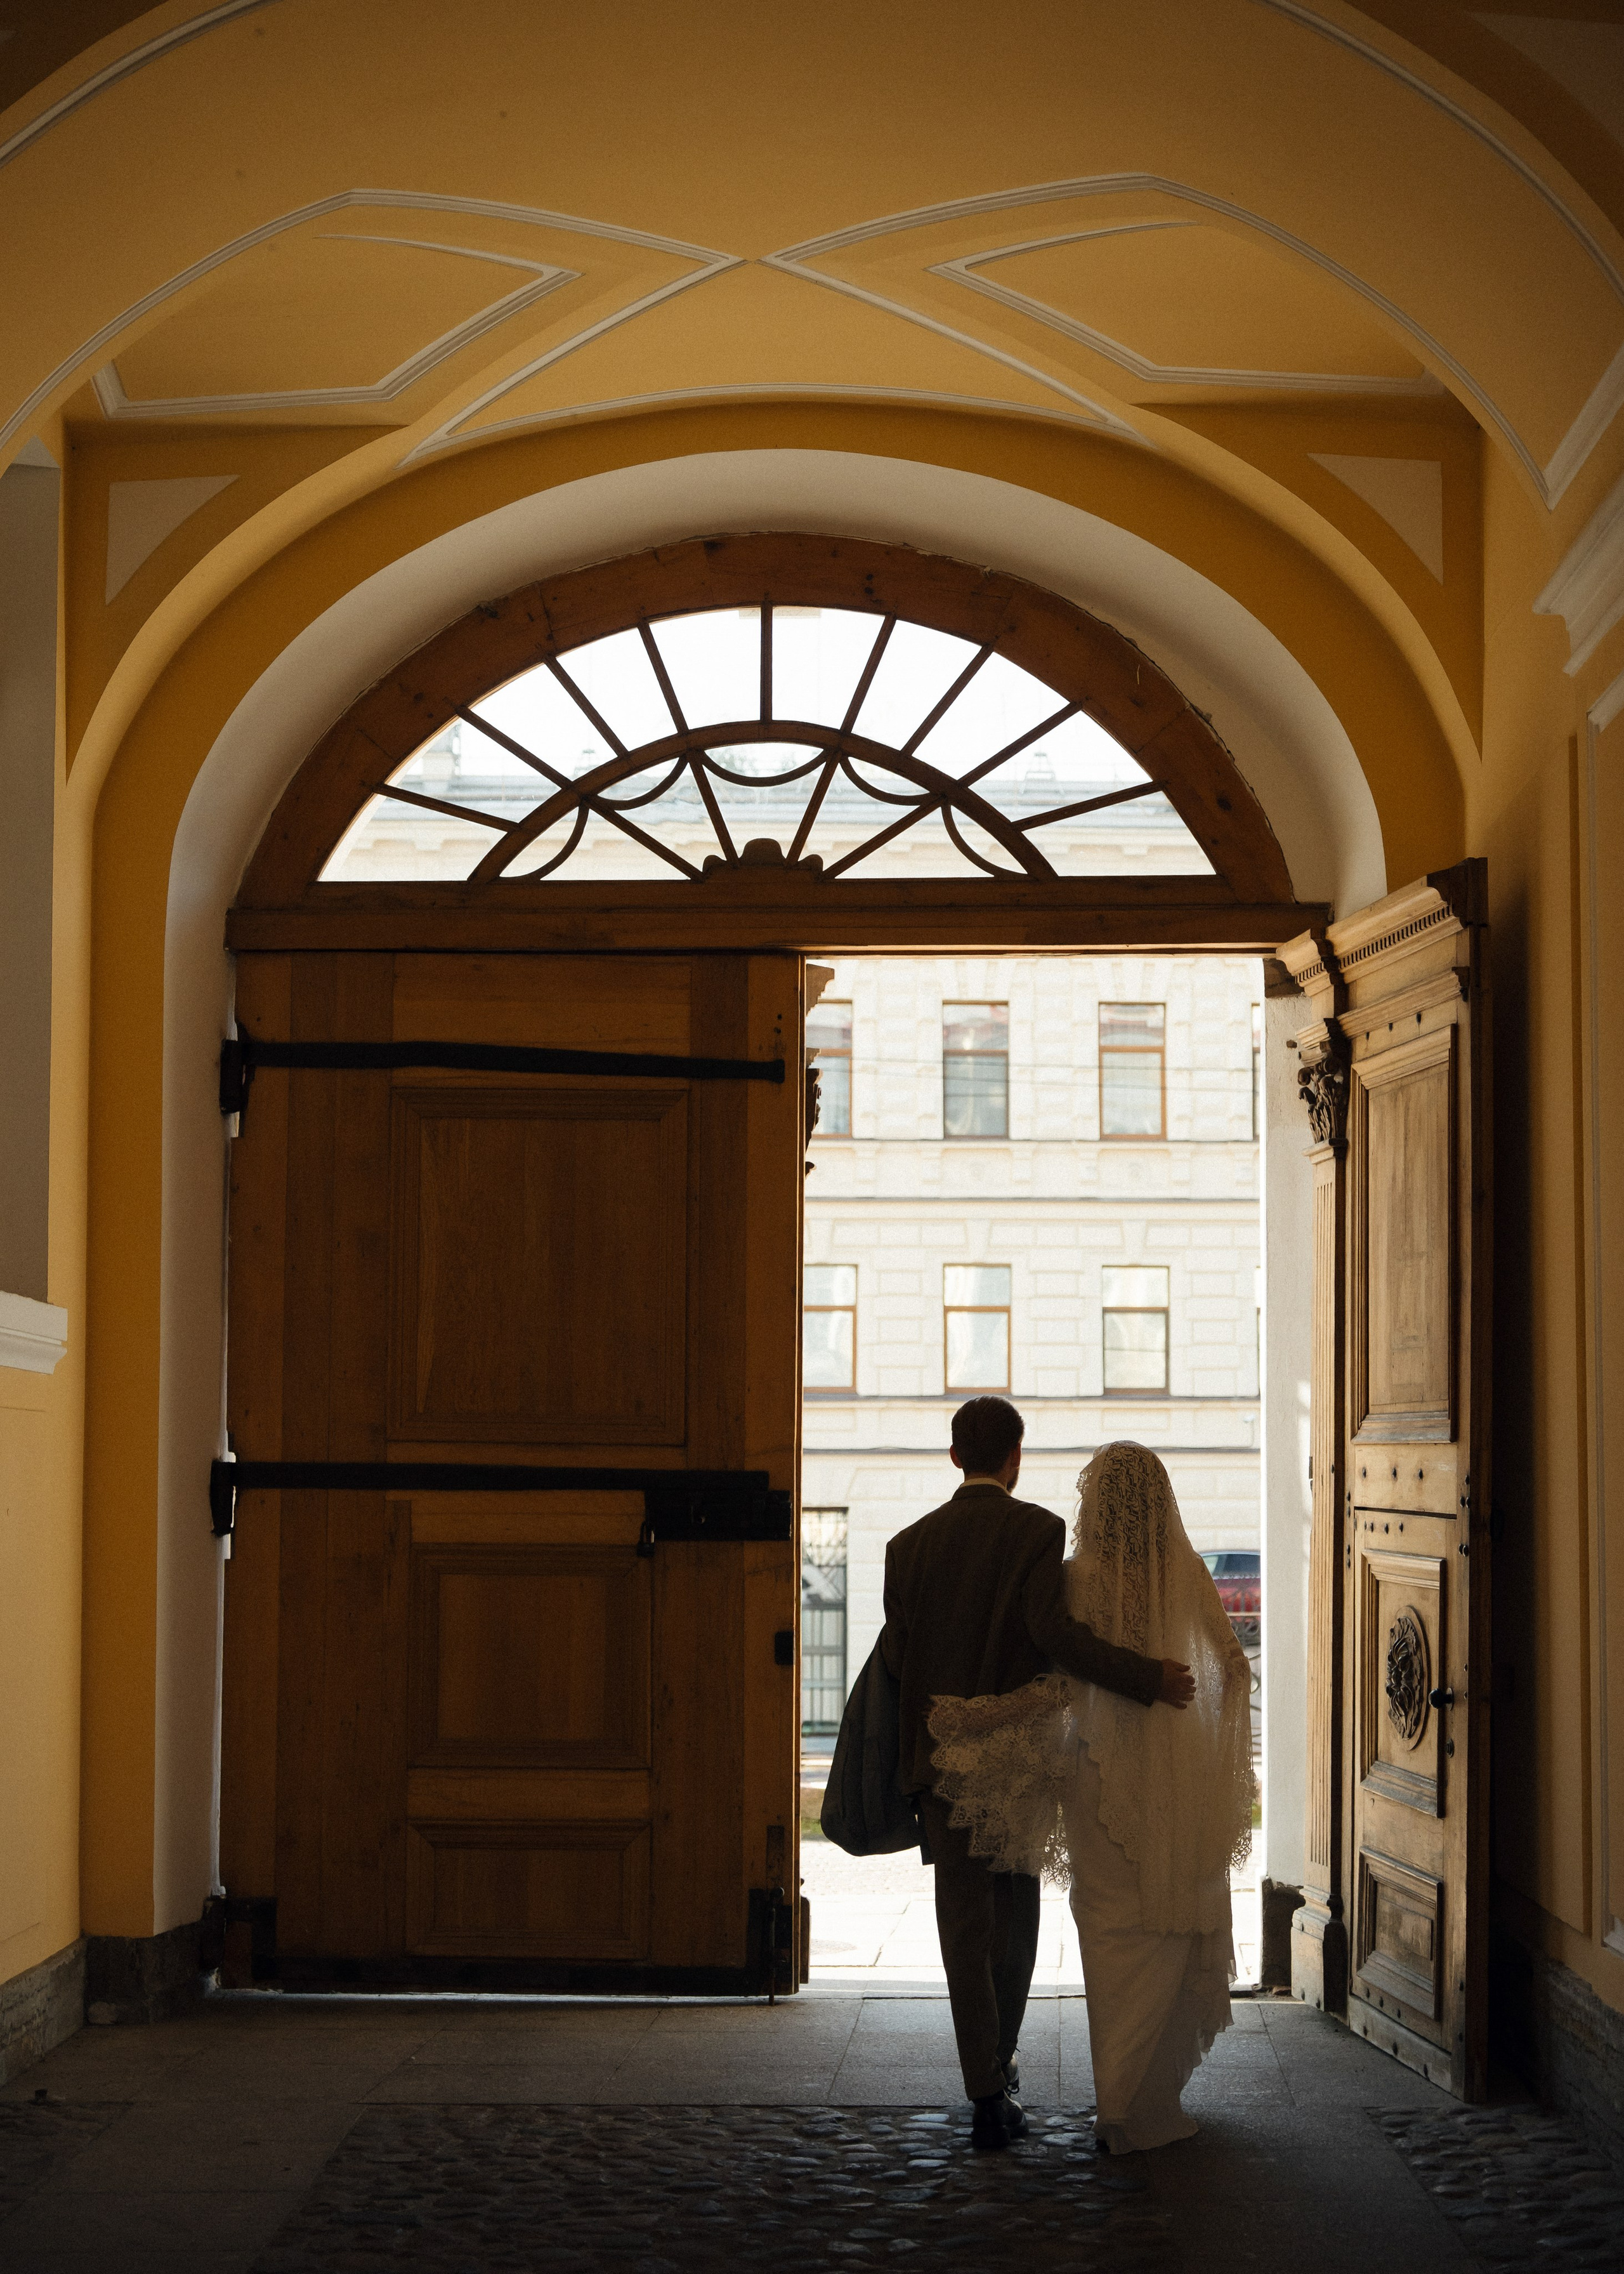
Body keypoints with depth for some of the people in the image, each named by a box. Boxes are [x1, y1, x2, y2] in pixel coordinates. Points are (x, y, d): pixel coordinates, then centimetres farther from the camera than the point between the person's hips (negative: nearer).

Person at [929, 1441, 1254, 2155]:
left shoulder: (1079, 1577, -13)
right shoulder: (1188, 1573, -3)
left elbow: (1061, 1687, -20)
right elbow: (1234, 1668, 5)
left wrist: (974, 1718, -17)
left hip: (1105, 1770, -2)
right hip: (1182, 1769, 2)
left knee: (1116, 1941, 6)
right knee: (1177, 1932, 15)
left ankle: (1124, 2104, 6)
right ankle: (1159, 2090, 23)